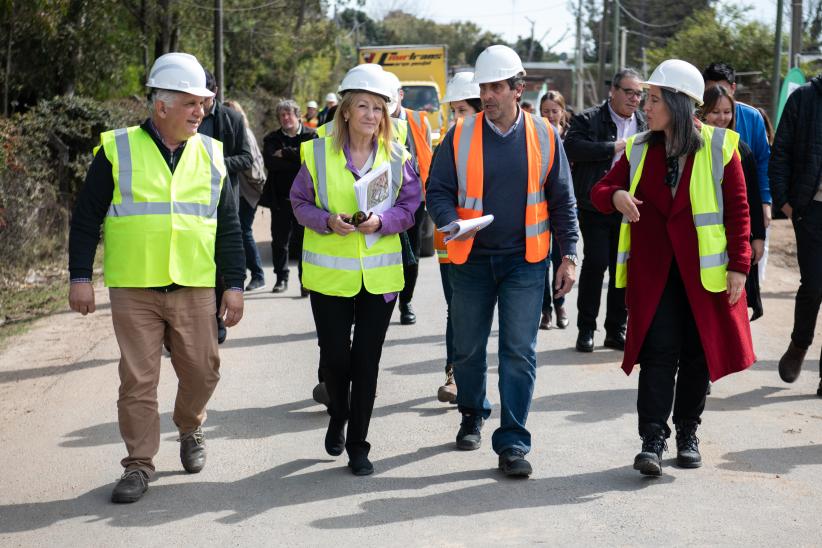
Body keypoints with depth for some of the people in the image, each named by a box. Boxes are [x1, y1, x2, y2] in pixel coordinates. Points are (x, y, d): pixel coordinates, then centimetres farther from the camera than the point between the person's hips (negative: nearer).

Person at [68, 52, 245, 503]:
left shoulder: (210, 155, 8)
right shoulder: (117, 150, -1)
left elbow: (228, 226, 11)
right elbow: (86, 218, 3)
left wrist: (234, 284, 7)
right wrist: (80, 277, -1)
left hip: (194, 288, 2)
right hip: (133, 289, -2)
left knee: (201, 372, 6)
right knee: (138, 380, 0)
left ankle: (190, 430, 35)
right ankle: (139, 465, 12)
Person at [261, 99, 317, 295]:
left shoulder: (311, 135, 6)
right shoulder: (272, 139, 10)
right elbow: (270, 162, -9)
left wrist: (285, 153, -11)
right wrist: (298, 163, -13)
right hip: (280, 198, 2)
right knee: (279, 240, 8)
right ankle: (281, 278, 21)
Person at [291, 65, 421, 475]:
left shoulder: (397, 156, 1)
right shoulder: (318, 152, -3)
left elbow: (409, 207, 4)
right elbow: (300, 204, 3)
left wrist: (381, 222, -16)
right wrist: (327, 220, -17)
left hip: (380, 275, 1)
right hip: (330, 273, -1)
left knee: (367, 360, 3)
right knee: (334, 355, 4)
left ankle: (358, 445, 15)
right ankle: (338, 417, 35)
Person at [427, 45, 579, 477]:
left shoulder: (544, 136, 1)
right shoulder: (460, 135, -1)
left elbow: (561, 201, 6)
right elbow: (438, 190, 1)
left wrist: (569, 255, 2)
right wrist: (451, 224, -20)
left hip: (525, 262, -1)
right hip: (471, 260, 1)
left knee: (519, 353, -5)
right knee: (468, 350, 12)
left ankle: (512, 443, 0)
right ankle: (472, 416, 37)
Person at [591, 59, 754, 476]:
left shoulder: (718, 146, -3)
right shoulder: (639, 149, 7)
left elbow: (738, 208, -2)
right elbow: (601, 190, 10)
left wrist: (739, 264, -7)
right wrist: (615, 195, -14)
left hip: (705, 270, -1)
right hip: (652, 271, 1)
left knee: (698, 354, 8)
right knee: (657, 352, -5)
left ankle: (687, 435, 23)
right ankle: (652, 440, -4)